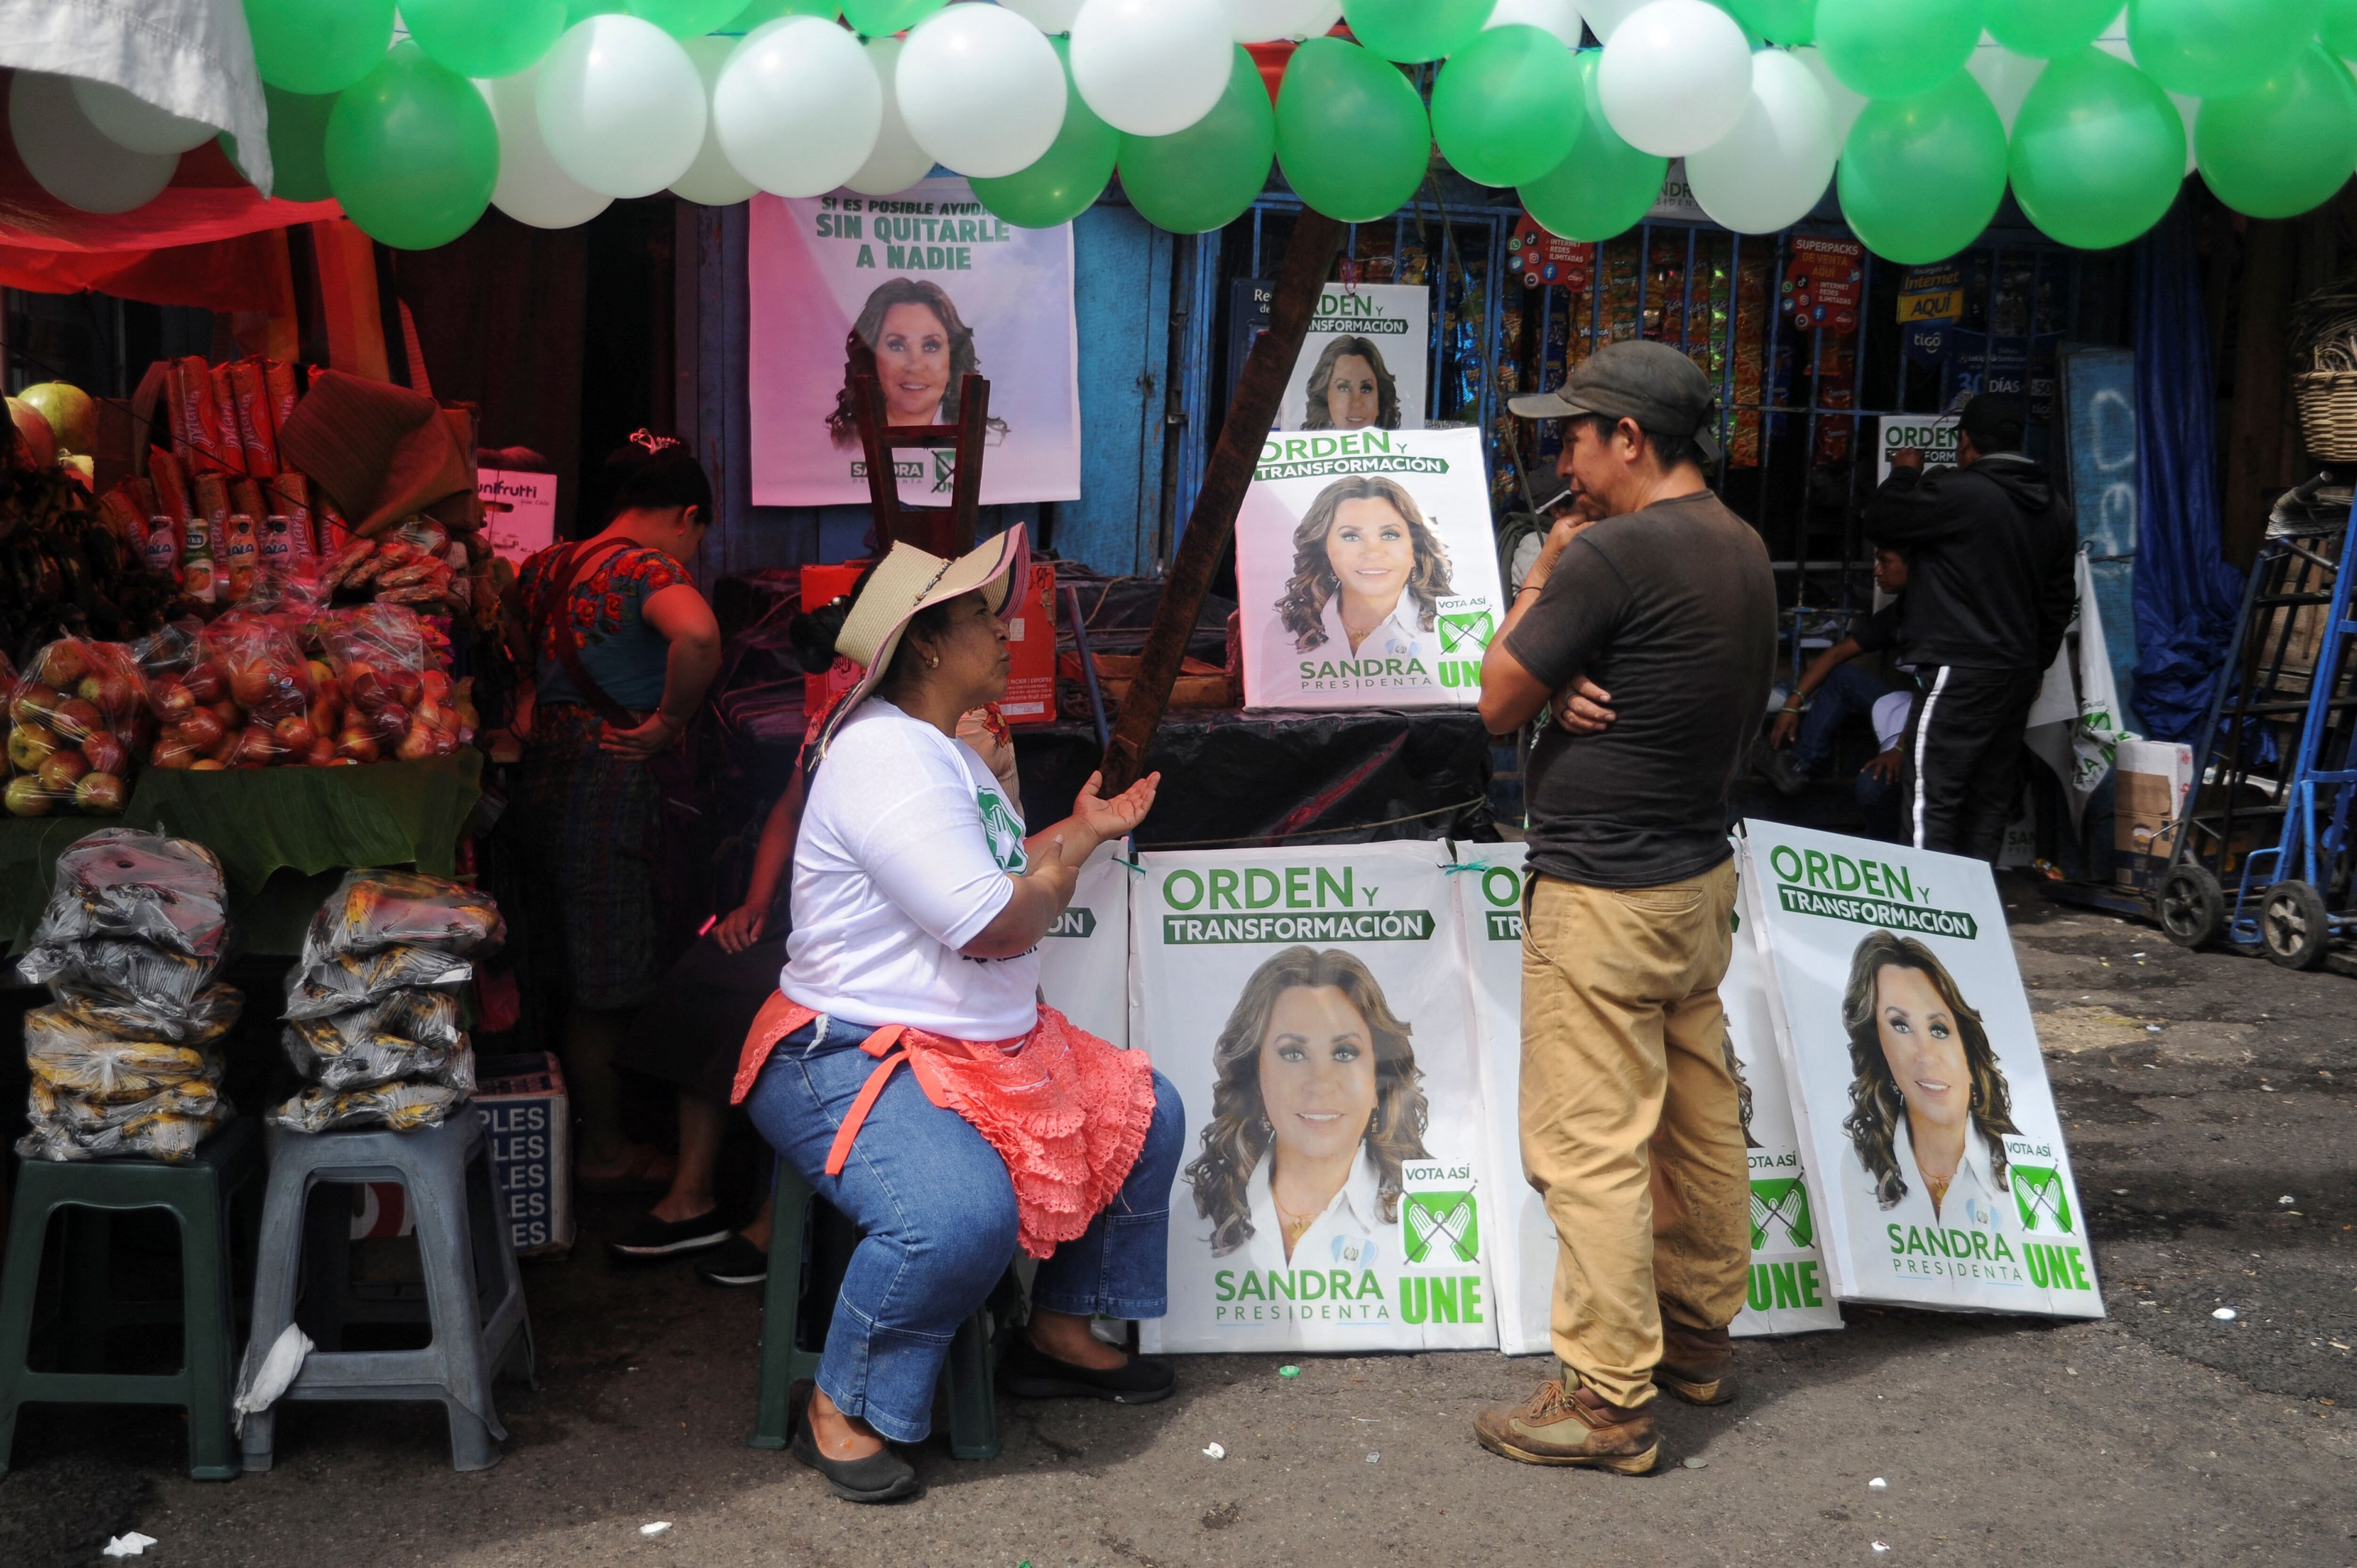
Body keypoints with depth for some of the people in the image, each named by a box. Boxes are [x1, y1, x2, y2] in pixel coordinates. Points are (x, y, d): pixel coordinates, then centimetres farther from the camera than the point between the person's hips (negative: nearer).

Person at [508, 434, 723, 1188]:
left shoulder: (549, 565, 10)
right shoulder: (650, 568, -15)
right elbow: (698, 636, -35)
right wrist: (671, 720, -22)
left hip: (542, 774, 8)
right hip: (610, 780, -8)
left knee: (572, 963, 20)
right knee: (605, 983, 3)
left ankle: (569, 1121, 32)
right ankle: (604, 1149, 15)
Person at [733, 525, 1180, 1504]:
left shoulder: (940, 750, 15)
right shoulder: (885, 758, -22)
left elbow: (998, 876, 21)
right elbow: (996, 926, -26)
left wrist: (1082, 829, 17)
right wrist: (1071, 852, -8)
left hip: (984, 1047, 11)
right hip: (851, 1058, -11)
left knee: (1145, 1116, 13)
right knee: (966, 1213, -35)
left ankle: (1061, 1331, 24)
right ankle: (840, 1411, -12)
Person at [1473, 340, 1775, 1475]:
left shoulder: (1611, 554, -20)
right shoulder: (1744, 551, 8)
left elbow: (1498, 702, -12)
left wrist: (1537, 585, 1)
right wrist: (1571, 689, -5)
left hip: (1602, 899, -9)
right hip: (1700, 876, 10)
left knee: (1591, 1147, -4)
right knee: (1701, 1119, 17)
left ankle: (1608, 1399, 1)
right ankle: (1699, 1335, 30)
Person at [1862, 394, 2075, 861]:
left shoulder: (1955, 493, -15)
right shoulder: (2054, 505, 13)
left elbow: (1879, 521, -5)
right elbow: (2060, 598, 19)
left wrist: (1905, 474, 13)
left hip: (1961, 673, -8)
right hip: (2020, 673, 8)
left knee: (1931, 796, -7)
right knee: (1991, 799, 11)